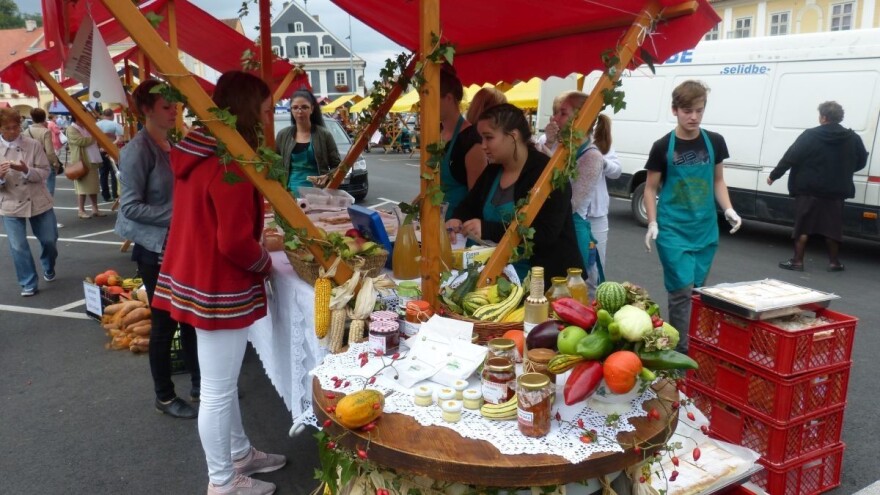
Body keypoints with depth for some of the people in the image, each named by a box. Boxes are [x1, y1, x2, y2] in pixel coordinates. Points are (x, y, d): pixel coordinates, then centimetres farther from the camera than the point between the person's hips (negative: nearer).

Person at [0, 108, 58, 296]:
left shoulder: (34, 145, -6)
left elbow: (45, 173, -7)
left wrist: (26, 170, -26)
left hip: (39, 201, 0)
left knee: (49, 240, 12)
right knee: (18, 247, -1)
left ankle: (49, 269, 42)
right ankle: (28, 284, 14)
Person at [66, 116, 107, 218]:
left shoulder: (86, 128, 18)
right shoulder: (71, 129, -9)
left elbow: (93, 142, 29)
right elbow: (81, 141, -24)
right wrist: (94, 138, -11)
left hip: (92, 161, 8)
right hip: (81, 162, -8)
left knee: (93, 186, 9)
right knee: (83, 187, -4)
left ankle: (95, 209, 14)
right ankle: (81, 211, 2)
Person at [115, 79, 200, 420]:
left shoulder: (172, 144, 8)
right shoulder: (138, 150, -15)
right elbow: (130, 206, -17)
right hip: (154, 249, -7)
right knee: (164, 323, 4)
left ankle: (199, 383, 30)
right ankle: (164, 397, 21)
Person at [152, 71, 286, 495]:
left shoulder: (200, 153, 7)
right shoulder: (230, 165, -23)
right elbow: (235, 241, -26)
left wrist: (257, 250, 13)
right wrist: (265, 263, -7)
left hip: (199, 278, 10)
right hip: (219, 288, -10)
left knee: (224, 383, 22)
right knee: (217, 391, 5)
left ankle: (240, 453, 40)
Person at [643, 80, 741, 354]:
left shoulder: (714, 142, 4)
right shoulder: (663, 147, -5)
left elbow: (718, 181, 14)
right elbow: (651, 188, 1)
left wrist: (729, 210, -1)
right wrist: (652, 223, -9)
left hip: (705, 229, 4)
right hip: (672, 230, -4)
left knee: (697, 291, 12)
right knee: (682, 290, -9)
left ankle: (691, 348, 27)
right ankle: (680, 352, 0)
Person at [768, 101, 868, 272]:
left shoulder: (810, 136, -9)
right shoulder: (853, 138, 4)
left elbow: (790, 157, -10)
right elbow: (861, 162, 15)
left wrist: (774, 175, -1)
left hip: (809, 190, -4)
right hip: (835, 192, 4)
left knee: (802, 226, 4)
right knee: (832, 227, 12)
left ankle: (797, 261, 6)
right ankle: (834, 262, 18)